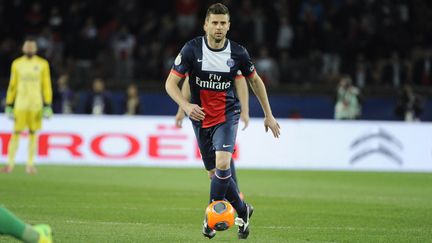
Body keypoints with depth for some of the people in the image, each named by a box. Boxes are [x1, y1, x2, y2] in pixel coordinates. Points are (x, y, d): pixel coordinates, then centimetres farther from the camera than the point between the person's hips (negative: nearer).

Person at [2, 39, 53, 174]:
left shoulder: (42, 64, 2)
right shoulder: (17, 64, 5)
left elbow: (46, 86, 3)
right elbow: (12, 85, 10)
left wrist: (47, 106, -3)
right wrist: (9, 105, 8)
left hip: (36, 105, 0)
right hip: (20, 104, 0)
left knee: (33, 133, 3)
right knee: (16, 133, -3)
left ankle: (30, 164, 9)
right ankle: (10, 163, 1)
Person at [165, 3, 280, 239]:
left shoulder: (237, 52, -7)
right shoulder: (192, 49, -11)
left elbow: (255, 80, 9)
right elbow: (171, 83, -10)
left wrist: (268, 115, 12)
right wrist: (186, 106, -28)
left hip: (227, 116, -1)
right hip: (201, 117, 1)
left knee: (222, 165, -23)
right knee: (216, 172, 7)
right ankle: (243, 210, 29)